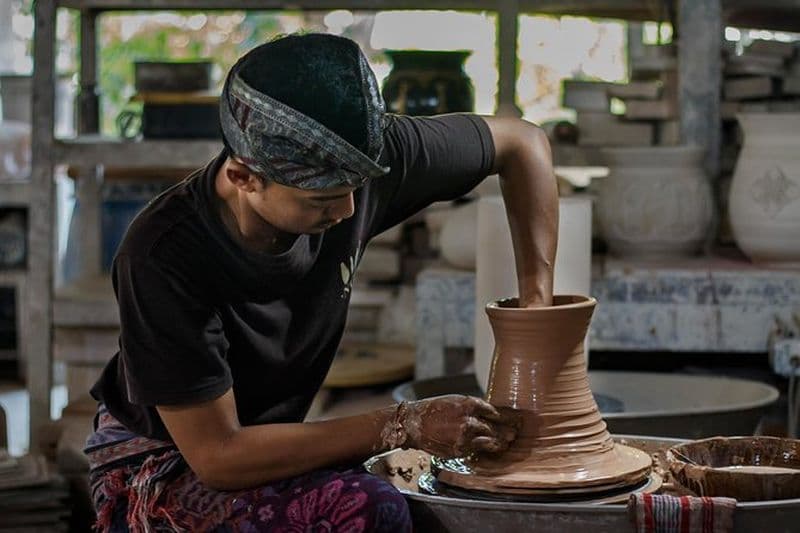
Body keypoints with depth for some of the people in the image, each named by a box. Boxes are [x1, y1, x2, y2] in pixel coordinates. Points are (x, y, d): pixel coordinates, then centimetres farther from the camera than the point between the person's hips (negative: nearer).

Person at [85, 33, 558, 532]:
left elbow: (521, 141, -2)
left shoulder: (348, 163, -17)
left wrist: (537, 305, -10)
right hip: (156, 472, -6)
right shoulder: (163, 257, -31)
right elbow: (216, 457, -27)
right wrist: (406, 426, -28)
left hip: (271, 448, 6)